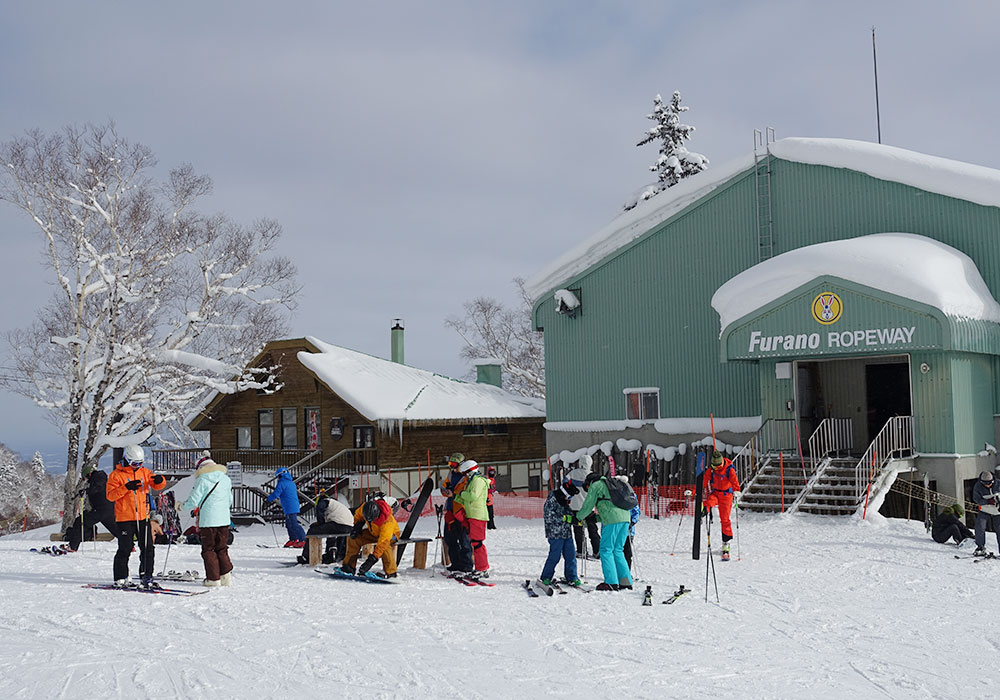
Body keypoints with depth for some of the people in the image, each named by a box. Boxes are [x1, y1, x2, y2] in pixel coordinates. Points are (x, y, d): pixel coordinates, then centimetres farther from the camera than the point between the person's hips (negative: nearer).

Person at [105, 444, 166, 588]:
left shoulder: (144, 472, 10)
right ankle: (120, 579, 7)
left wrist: (159, 480, -16)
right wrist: (126, 487, -25)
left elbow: (157, 485, 9)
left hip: (143, 517, 5)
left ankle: (146, 576, 16)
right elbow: (110, 495, -12)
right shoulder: (116, 475, -5)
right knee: (125, 549, -3)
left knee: (148, 548, 6)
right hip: (125, 518, -5)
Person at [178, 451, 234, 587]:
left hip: (208, 520, -5)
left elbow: (193, 502, -9)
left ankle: (213, 579, 5)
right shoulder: (225, 478, 8)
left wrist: (181, 506, 10)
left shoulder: (202, 480, -9)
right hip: (224, 519, 5)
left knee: (209, 550, 6)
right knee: (222, 549, 14)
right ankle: (226, 577, 8)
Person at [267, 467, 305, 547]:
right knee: (289, 524, 15)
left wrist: (269, 499, 5)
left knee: (293, 524, -11)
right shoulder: (291, 482, 19)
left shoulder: (282, 483, -9)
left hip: (289, 508, -9)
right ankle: (293, 539, 16)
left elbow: (276, 494, -13)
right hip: (295, 506, 9)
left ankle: (303, 540, -15)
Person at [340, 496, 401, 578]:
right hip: (373, 532, 6)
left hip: (391, 533, -6)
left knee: (384, 545, -38)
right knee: (353, 539, -11)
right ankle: (349, 567, -1)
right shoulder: (365, 507, -28)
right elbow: (358, 515, -1)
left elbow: (383, 541, -47)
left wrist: (372, 559, -51)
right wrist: (358, 525, -18)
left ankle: (390, 572, -28)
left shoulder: (387, 521, -43)